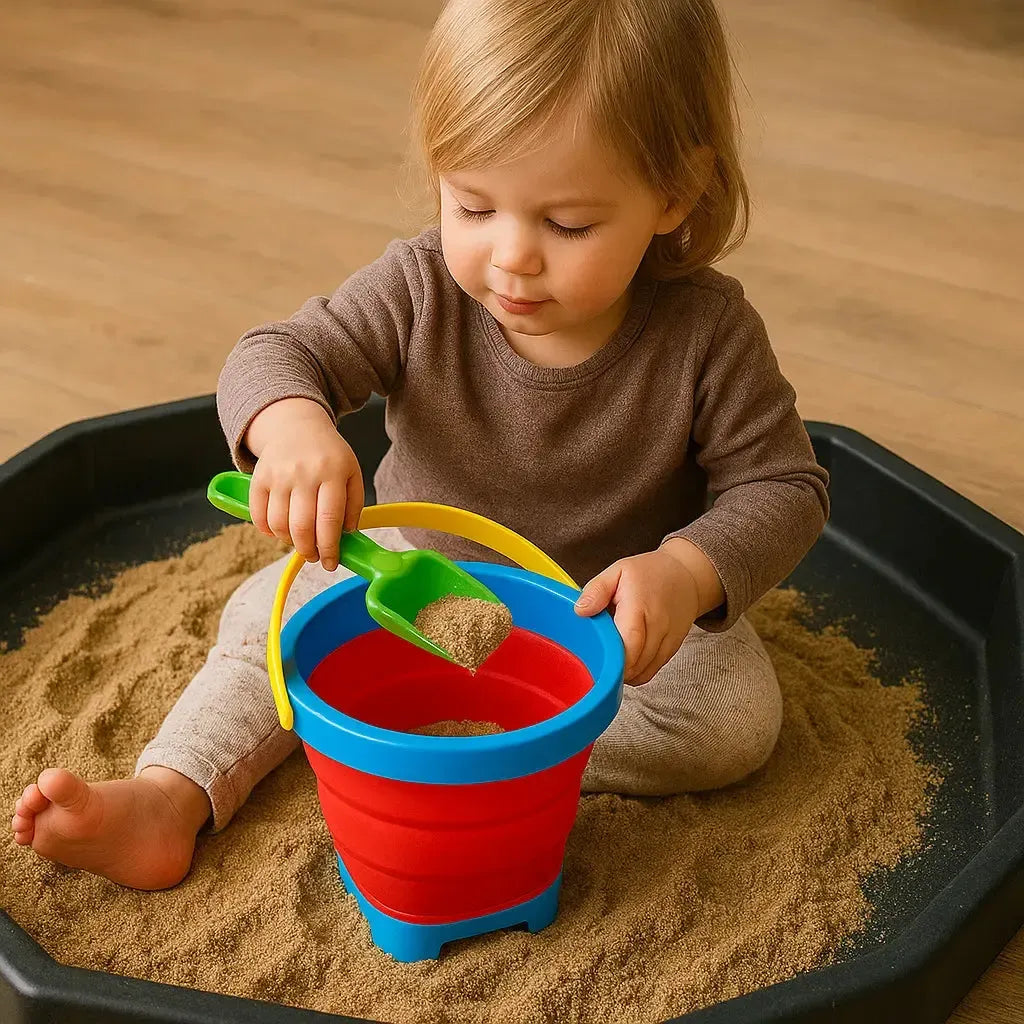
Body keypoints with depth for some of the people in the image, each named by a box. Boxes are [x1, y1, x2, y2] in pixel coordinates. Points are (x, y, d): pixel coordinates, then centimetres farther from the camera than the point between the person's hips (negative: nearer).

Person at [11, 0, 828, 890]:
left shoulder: (708, 334, -24)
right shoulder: (421, 290, -21)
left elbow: (782, 485, -18)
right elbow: (277, 355, -20)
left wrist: (687, 574, -39)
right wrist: (293, 428, -47)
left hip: (608, 607, -1)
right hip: (418, 567, 2)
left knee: (739, 714, -24)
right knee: (274, 614, -10)